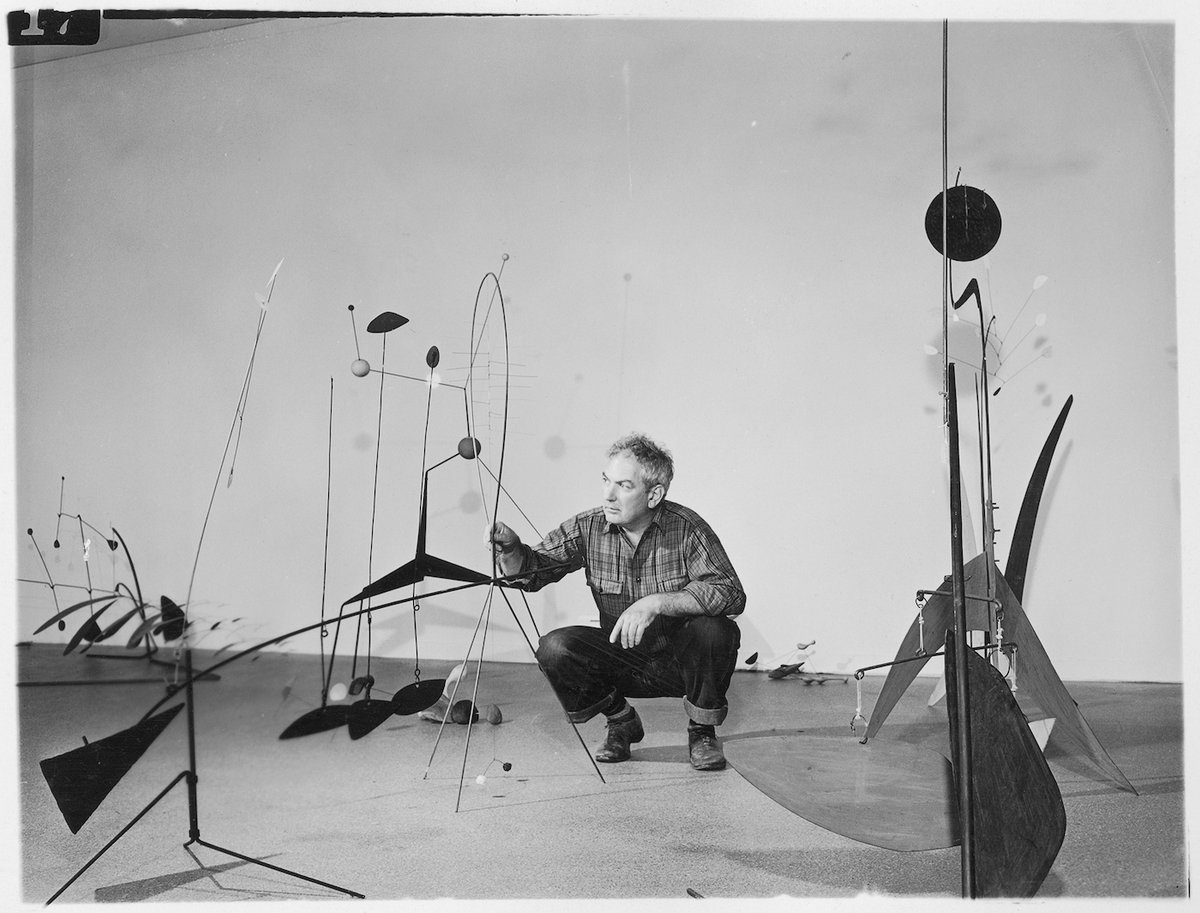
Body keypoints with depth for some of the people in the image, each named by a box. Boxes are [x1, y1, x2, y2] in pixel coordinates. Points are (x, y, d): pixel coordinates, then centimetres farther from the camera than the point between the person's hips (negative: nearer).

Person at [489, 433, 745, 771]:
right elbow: (531, 571, -7)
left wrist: (657, 602, -37)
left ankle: (702, 731, -2)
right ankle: (620, 721, 8)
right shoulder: (588, 528, -9)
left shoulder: (686, 527, -18)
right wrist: (511, 550, -30)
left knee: (715, 630, -32)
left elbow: (732, 594, -27)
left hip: (682, 662, -2)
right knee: (555, 648, -21)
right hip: (623, 662, 2)